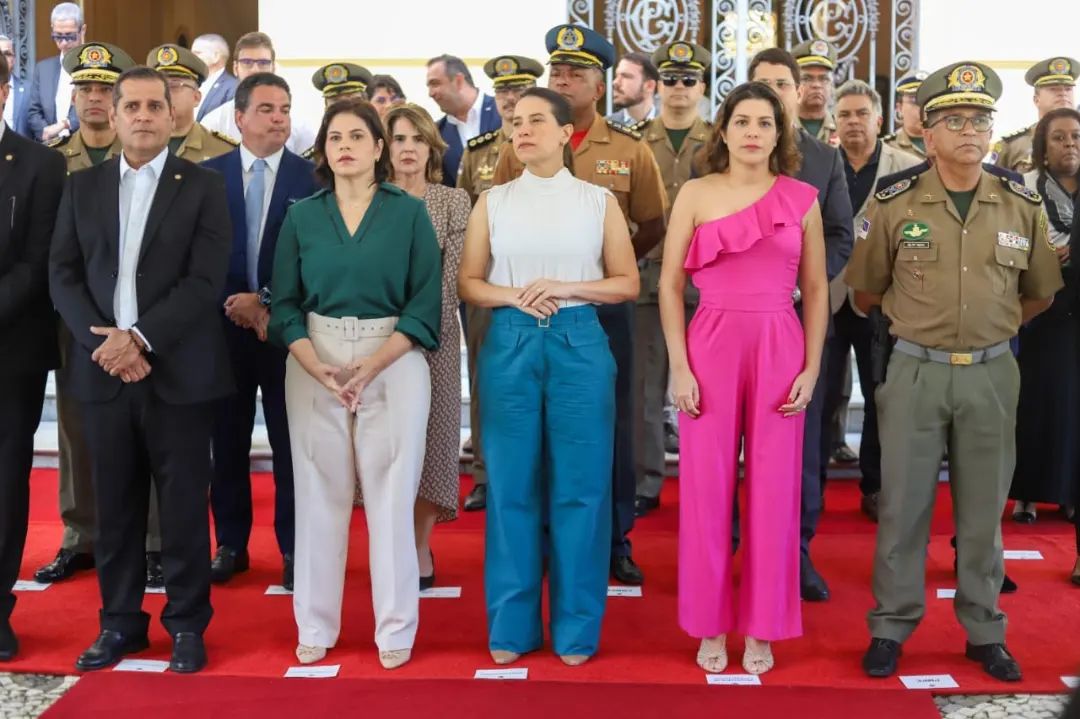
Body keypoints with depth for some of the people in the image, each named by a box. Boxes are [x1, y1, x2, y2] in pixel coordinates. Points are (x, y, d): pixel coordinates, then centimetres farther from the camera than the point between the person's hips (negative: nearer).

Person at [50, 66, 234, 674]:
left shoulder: (203, 186, 1)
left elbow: (206, 280, -8)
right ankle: (121, 622, 23)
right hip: (103, 369, 3)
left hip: (179, 370, -3)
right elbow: (63, 275, 6)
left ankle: (187, 624, 16)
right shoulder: (82, 187, 12)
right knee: (115, 505, 10)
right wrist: (104, 342, -9)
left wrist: (139, 337, -17)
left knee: (184, 504, 3)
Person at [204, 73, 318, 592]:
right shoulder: (209, 173, 4)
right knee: (228, 440, 9)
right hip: (225, 322, 2)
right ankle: (231, 544, 21)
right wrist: (234, 304, -8)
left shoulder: (310, 176, -2)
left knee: (290, 440, 4)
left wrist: (267, 301, -11)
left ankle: (293, 548, 14)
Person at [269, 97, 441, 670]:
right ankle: (316, 626, 17)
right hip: (314, 364, 2)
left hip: (394, 361, -2)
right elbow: (285, 304, 5)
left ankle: (396, 629, 11)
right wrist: (320, 369, -12)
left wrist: (372, 365, -15)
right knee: (319, 494, 5)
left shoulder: (409, 213, 1)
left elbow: (426, 302, -4)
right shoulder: (301, 217, 7)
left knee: (391, 495, 0)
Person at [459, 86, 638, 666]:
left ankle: (575, 626, 15)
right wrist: (514, 296, -11)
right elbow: (468, 283, 8)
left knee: (579, 485, 2)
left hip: (579, 343, -1)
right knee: (511, 485, 4)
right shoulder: (493, 201, 8)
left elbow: (628, 283, 4)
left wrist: (563, 288, -11)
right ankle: (511, 624, 16)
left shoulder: (598, 200, 5)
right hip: (509, 344, 1)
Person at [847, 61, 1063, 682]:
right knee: (904, 504, 5)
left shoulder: (1024, 206, 1)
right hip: (916, 370, -1)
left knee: (984, 508, 11)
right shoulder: (894, 203, -4)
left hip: (992, 373, 2)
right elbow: (867, 288, 8)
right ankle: (892, 627, 18)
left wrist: (993, 325, 11)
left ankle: (985, 632, 24)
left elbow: (1040, 293, 14)